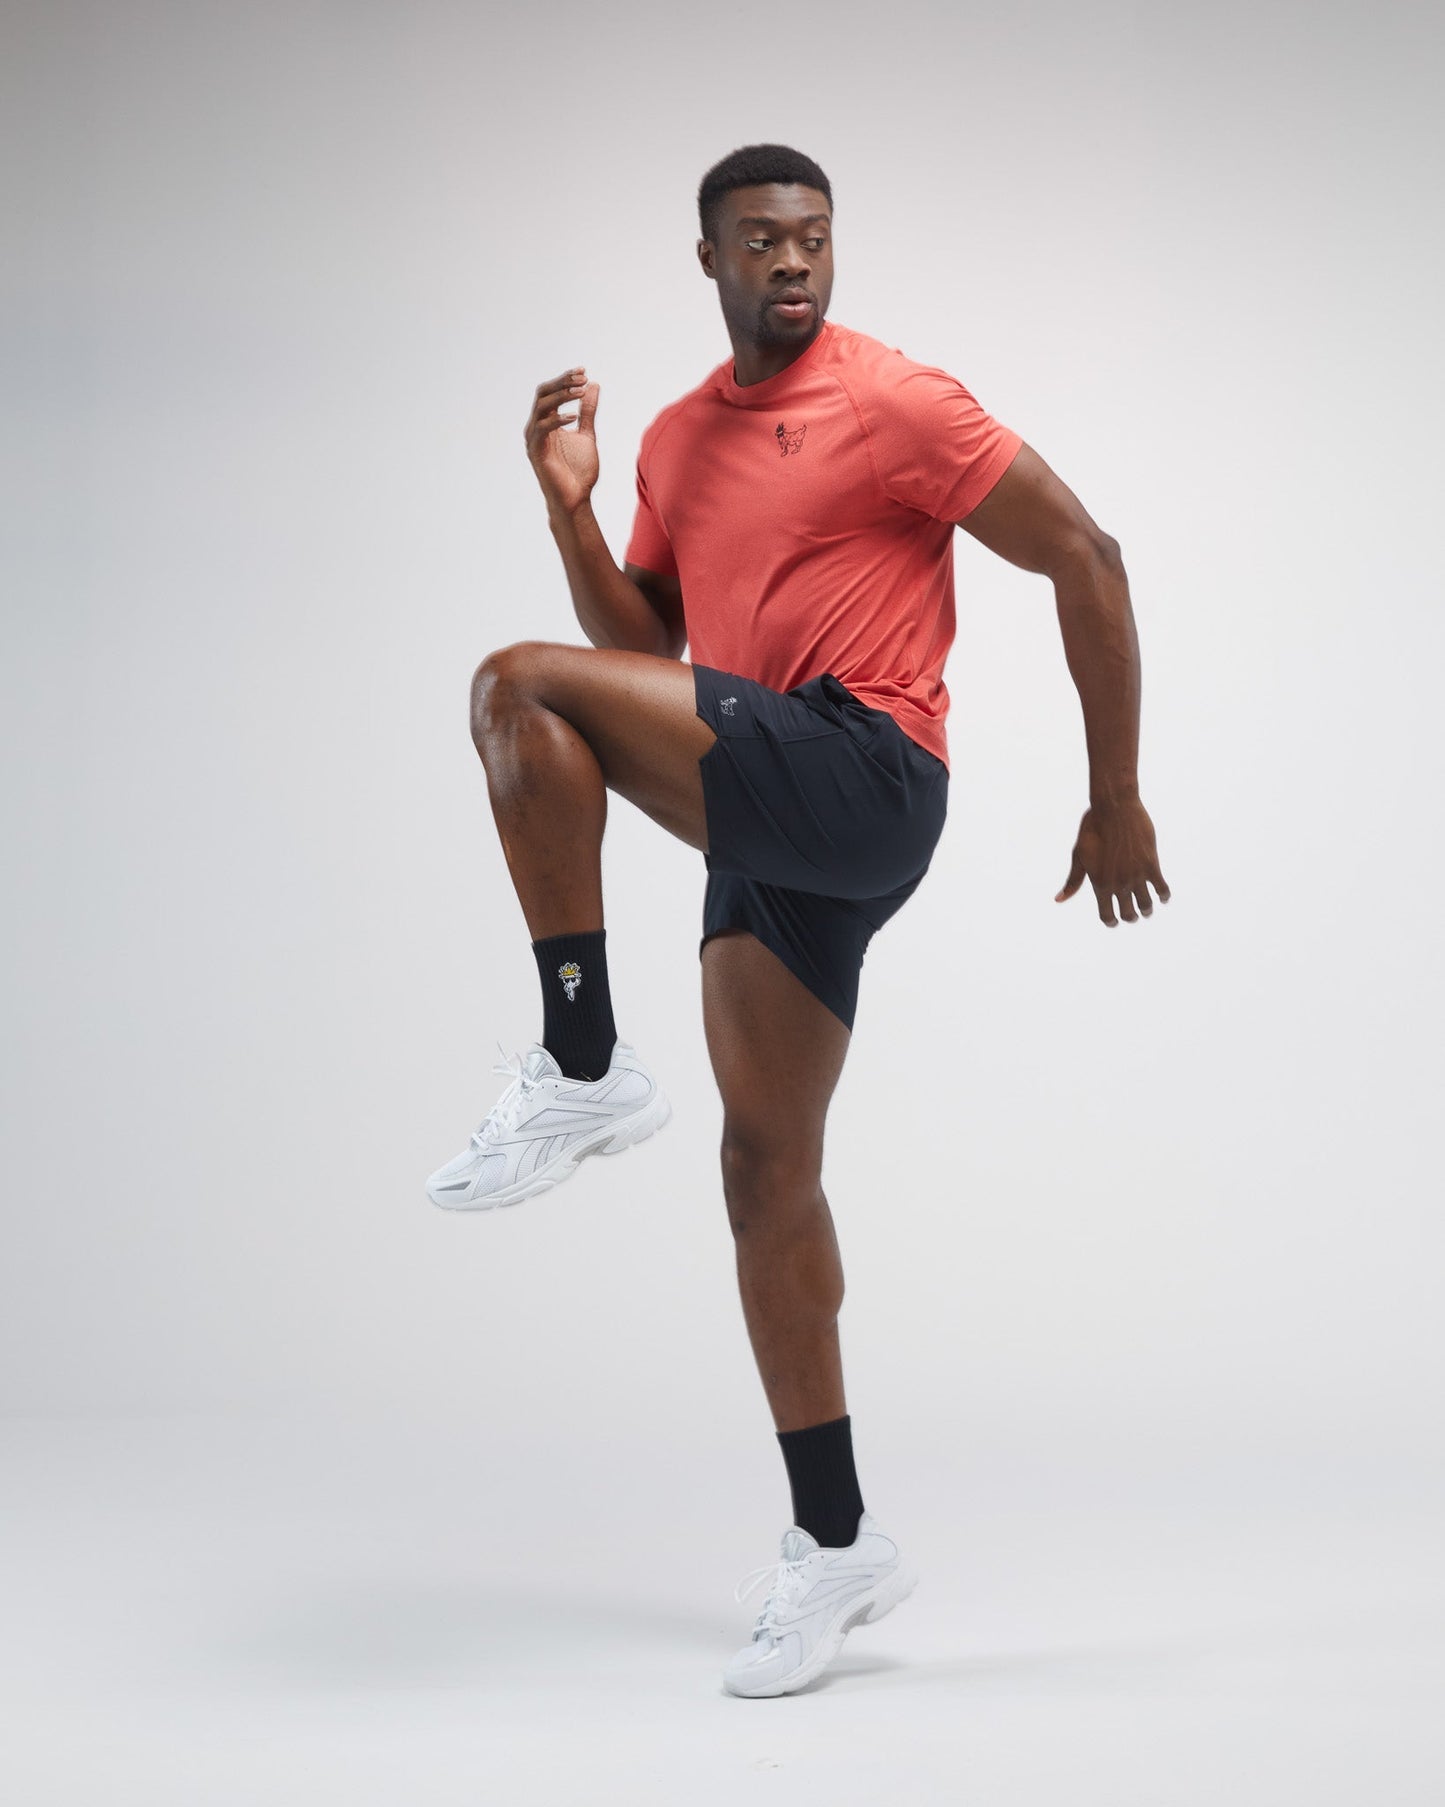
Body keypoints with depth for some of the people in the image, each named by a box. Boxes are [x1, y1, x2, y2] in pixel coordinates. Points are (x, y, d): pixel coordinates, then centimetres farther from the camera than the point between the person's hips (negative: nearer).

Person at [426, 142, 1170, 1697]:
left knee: (519, 689, -21)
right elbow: (644, 652, 21)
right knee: (767, 1170, 6)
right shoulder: (677, 441, 19)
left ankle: (583, 1075, -13)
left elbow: (1086, 560, -4)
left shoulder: (896, 405, -3)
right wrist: (570, 514, 4)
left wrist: (1116, 800, -4)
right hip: (764, 828, 8)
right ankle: (835, 1545, 14)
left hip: (863, 780, -8)